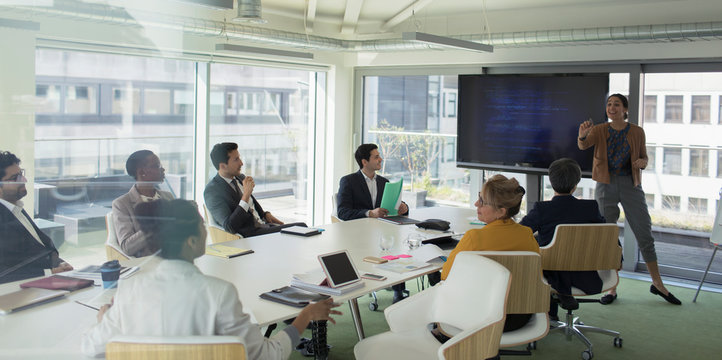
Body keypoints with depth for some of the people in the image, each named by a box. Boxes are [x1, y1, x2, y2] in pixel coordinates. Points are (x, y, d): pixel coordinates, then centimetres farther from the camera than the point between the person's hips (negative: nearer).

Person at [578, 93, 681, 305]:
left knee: (645, 234, 1)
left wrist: (642, 162, -10)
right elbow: (583, 146, -19)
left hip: (630, 184, 0)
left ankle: (657, 284, 19)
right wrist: (582, 135, -42)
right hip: (606, 184, 0)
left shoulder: (637, 132, 3)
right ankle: (612, 288, 13)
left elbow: (644, 156, 14)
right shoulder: (599, 130, 0)